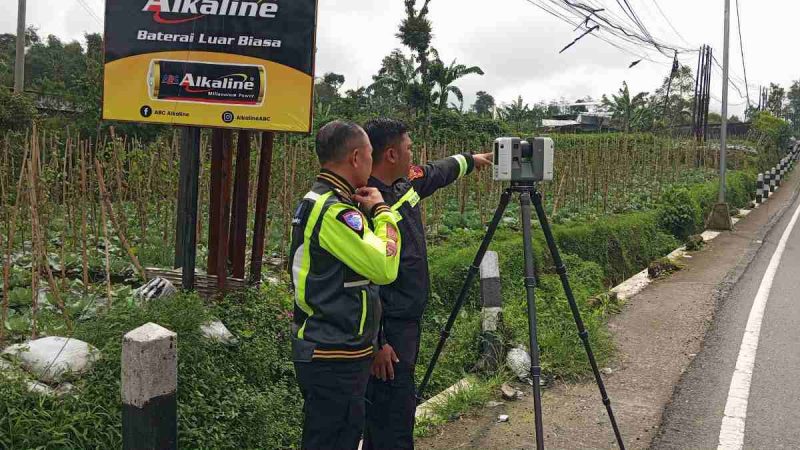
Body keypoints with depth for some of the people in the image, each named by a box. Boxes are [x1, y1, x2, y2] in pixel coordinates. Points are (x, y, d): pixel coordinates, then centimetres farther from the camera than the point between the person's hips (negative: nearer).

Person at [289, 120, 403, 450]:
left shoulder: (315, 200, 11)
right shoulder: (334, 211, -21)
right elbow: (385, 268, -22)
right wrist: (381, 211, -12)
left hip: (322, 349, 10)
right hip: (335, 358, -10)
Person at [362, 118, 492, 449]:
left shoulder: (407, 181, 5)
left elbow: (438, 172, 29)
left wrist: (471, 159, 44)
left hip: (408, 320, 9)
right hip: (385, 328, -9)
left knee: (394, 406, 18)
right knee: (393, 412, -6)